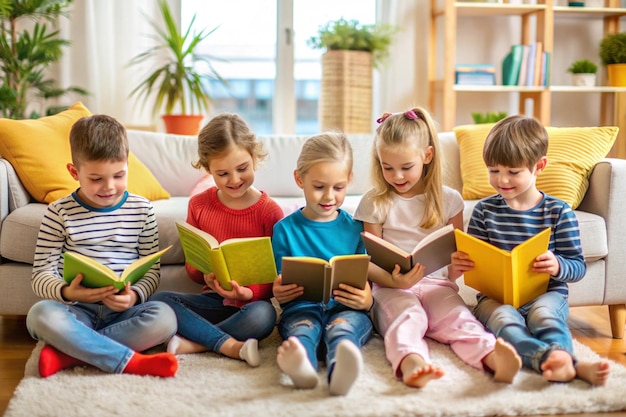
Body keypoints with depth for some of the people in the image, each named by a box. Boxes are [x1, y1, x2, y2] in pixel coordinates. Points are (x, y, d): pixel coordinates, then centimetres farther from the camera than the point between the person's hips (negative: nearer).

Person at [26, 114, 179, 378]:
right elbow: (41, 275, -1)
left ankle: (69, 351, -24)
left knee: (164, 317, -30)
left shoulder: (142, 210, 5)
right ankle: (131, 361, -31)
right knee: (40, 314, -33)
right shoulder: (59, 213, 2)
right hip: (78, 309, -1)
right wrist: (67, 292, -24)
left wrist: (135, 295, -18)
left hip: (123, 310, 1)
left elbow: (152, 270, 6)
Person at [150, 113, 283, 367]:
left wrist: (250, 293, -23)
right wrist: (205, 276, -14)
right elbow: (191, 266, 10)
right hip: (213, 300, 3)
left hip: (250, 302, -3)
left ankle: (192, 343, -25)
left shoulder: (269, 211, -4)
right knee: (159, 300, -23)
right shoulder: (199, 205, 4)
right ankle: (231, 346, -29)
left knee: (263, 314, -37)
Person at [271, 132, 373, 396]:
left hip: (347, 310, 0)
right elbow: (280, 288, 13)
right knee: (302, 327, -35)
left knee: (341, 327, -35)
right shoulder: (285, 229, 11)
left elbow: (367, 290, 10)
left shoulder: (355, 229, 13)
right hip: (301, 308, 0)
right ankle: (300, 364, -70)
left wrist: (366, 300, -15)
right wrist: (279, 292, -12)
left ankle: (339, 370, -69)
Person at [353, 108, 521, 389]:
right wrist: (394, 280, -19)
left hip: (437, 284, 2)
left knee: (458, 318, -29)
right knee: (407, 317, -34)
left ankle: (491, 356, -56)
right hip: (393, 288, -2)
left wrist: (456, 270, -8)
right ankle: (411, 362, -64)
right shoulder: (374, 202, 5)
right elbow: (369, 262, 3)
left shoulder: (448, 199, 11)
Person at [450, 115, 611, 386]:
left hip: (546, 294, 1)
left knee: (543, 314, -35)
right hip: (495, 297, 0)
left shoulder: (559, 211, 3)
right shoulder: (484, 210, 8)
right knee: (504, 319, -34)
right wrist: (460, 264, -13)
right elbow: (473, 259, 11)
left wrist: (558, 266, -23)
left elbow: (579, 266, 0)